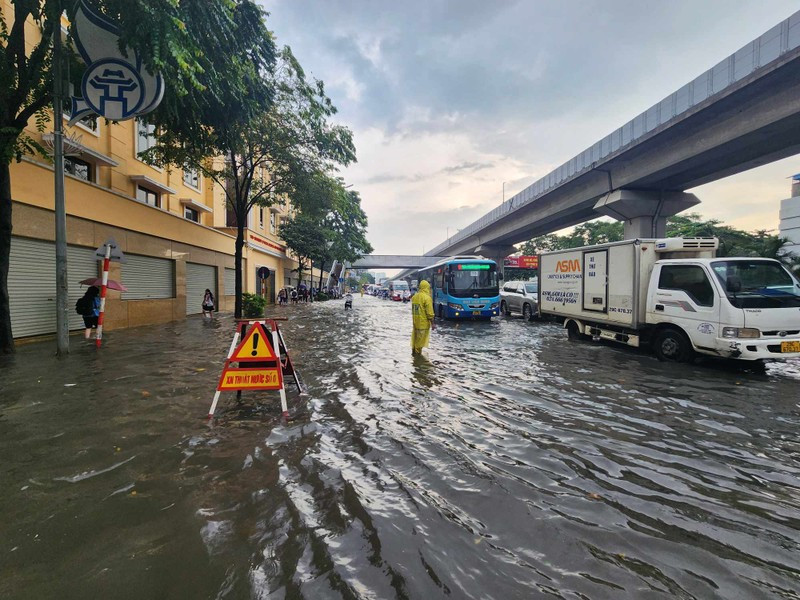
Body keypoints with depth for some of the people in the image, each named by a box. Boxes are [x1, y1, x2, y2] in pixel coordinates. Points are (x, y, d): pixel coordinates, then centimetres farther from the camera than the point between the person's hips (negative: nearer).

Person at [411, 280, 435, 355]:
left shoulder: (414, 296, 8)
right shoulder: (427, 298, -15)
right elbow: (429, 313, -17)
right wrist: (432, 323, -11)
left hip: (415, 321, 7)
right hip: (423, 323, -7)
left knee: (415, 337, 17)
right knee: (421, 339, 2)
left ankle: (414, 351, 27)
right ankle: (418, 352, 9)